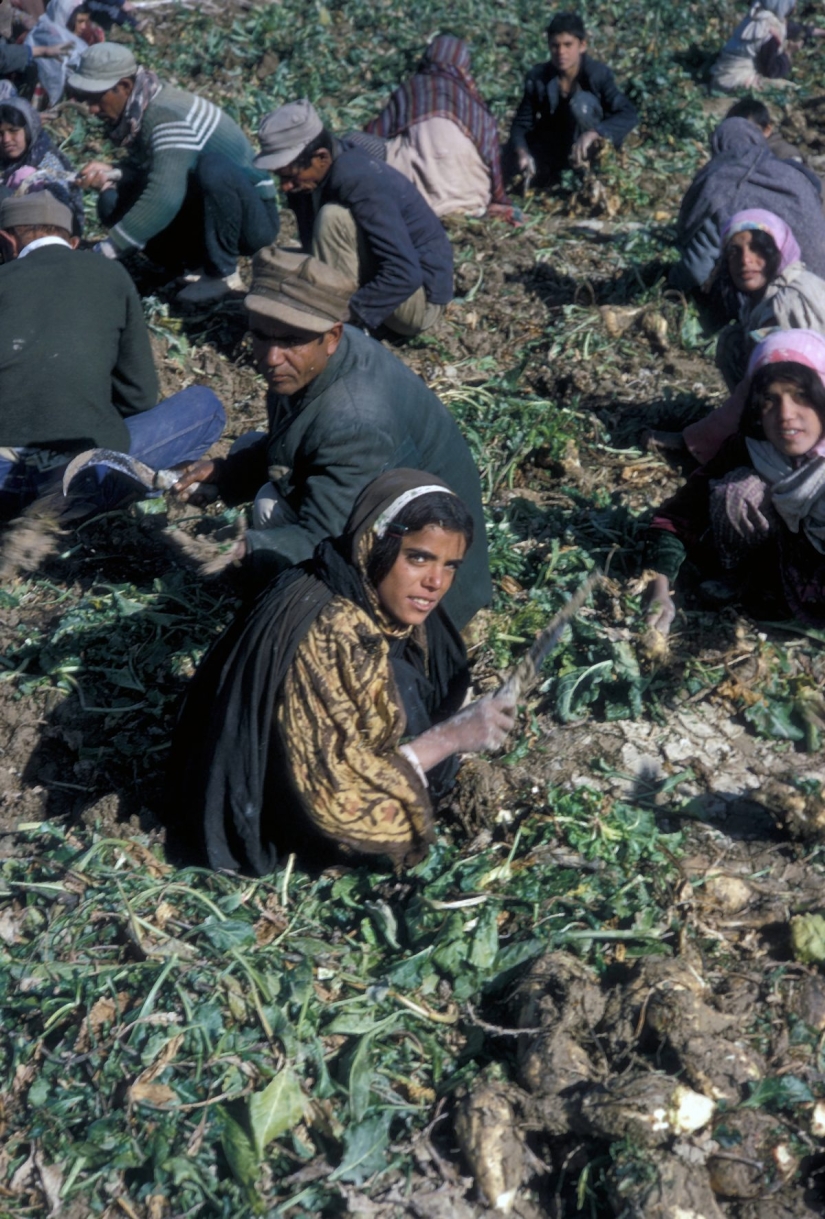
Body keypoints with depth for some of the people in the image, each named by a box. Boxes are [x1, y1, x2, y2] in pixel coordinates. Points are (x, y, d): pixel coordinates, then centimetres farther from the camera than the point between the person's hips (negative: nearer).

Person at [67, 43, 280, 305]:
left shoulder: (167, 115, -26)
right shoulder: (135, 111, 0)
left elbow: (164, 197, -36)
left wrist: (104, 252, -33)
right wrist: (109, 175, -11)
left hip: (253, 219, -8)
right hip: (202, 215, 8)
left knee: (214, 167, -37)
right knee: (113, 203, -5)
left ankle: (223, 273, -17)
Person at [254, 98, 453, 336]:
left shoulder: (360, 182, -28)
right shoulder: (311, 179, -3)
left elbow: (405, 275, -33)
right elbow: (314, 247, 12)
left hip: (421, 300, -9)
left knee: (334, 218, -28)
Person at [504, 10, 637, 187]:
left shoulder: (598, 74, -22)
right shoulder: (537, 77, -15)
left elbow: (629, 115, -31)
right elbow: (522, 123, -12)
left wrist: (593, 133, -48)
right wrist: (522, 153, -35)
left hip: (591, 145, -3)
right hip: (553, 145, 3)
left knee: (582, 102, -31)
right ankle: (559, 171, 6)